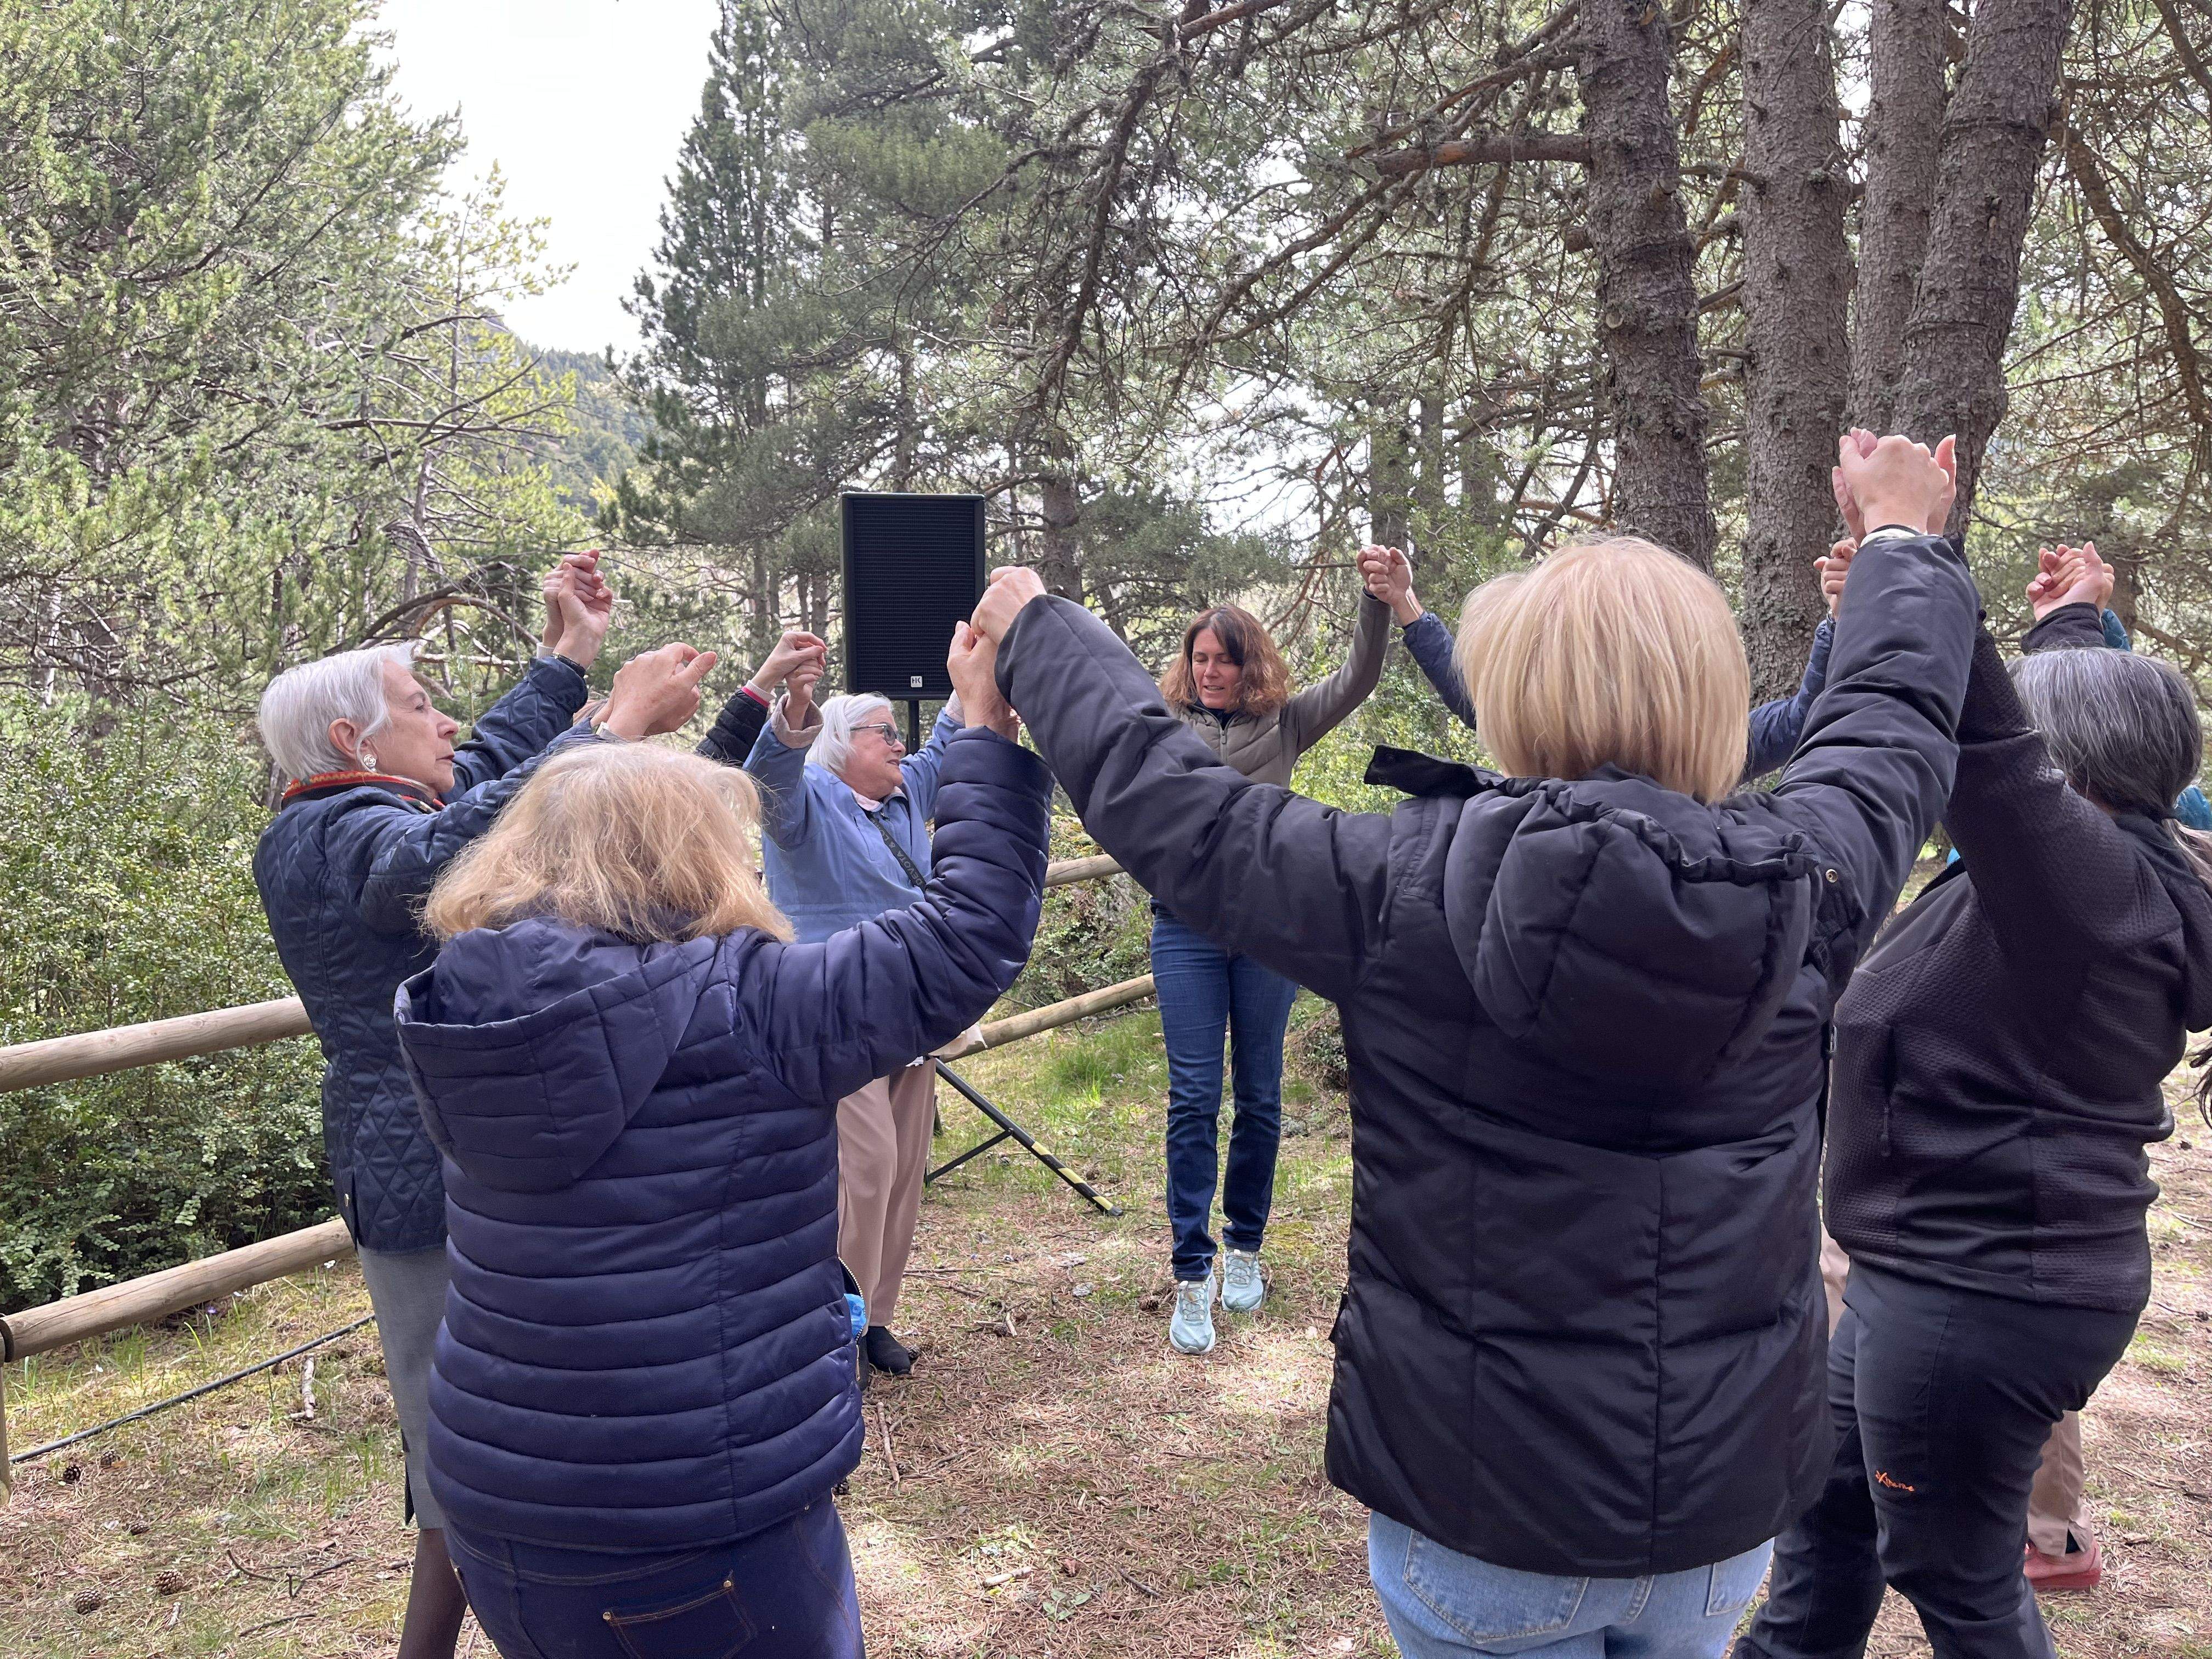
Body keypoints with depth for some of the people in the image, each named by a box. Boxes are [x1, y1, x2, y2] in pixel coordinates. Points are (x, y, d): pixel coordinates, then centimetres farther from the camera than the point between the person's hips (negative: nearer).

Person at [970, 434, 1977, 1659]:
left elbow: (1157, 792, -9)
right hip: (1727, 1502, 4)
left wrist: (1036, 630, 8)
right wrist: (1903, 542, 28)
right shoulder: (1801, 883, -10)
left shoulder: (1404, 885, -20)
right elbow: (1891, 723, 10)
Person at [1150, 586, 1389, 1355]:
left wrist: (1380, 600, -21)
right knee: (1193, 1099, -3)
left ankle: (1244, 1247, 28)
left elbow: (1359, 677, -4)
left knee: (1259, 1096, 11)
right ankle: (1192, 1275, 3)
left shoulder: (1284, 722, 4)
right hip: (1187, 926, -1)